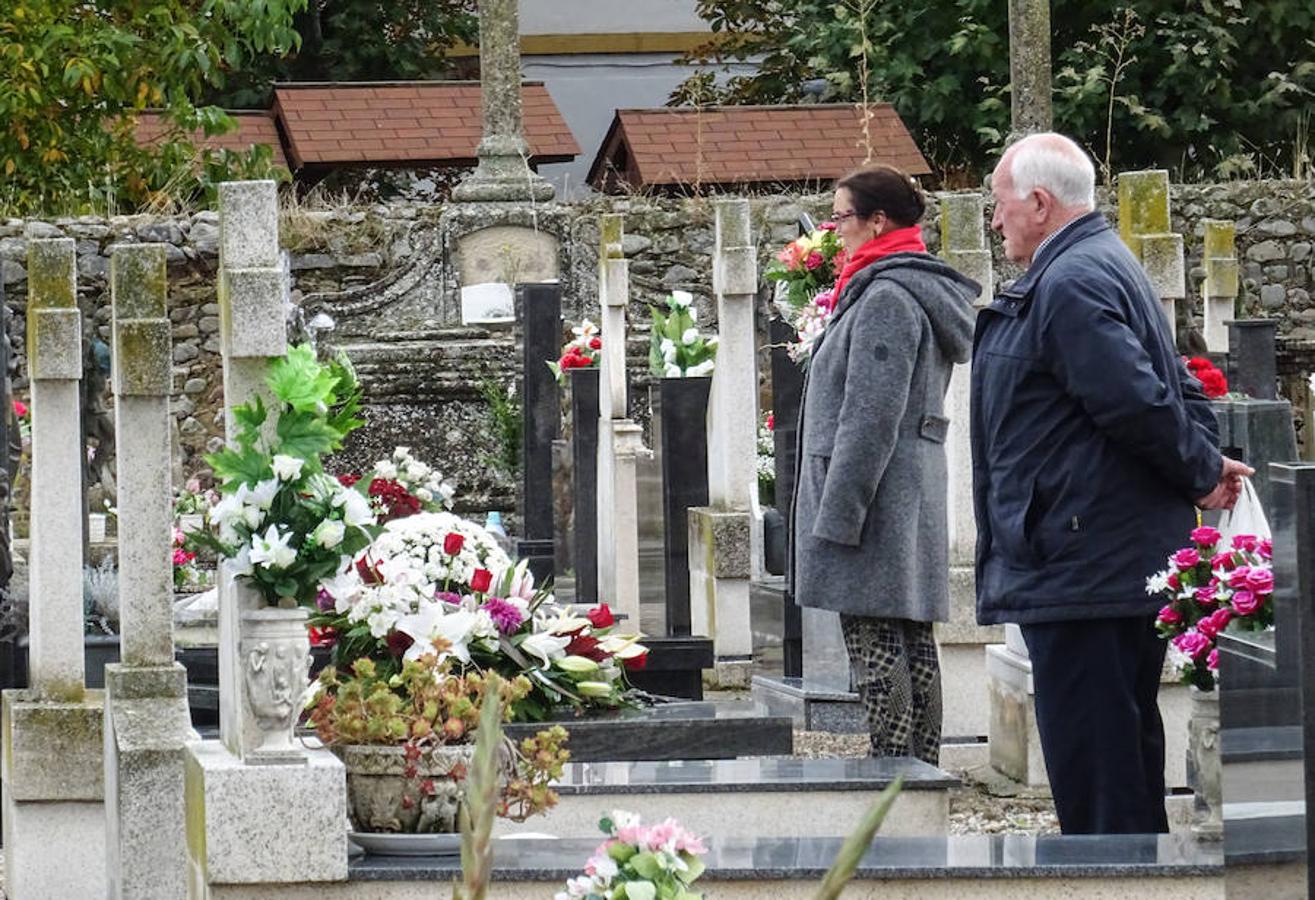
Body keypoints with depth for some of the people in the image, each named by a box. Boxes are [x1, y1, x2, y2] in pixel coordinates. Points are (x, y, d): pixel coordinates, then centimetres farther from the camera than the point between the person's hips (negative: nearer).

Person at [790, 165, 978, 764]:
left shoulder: (886, 299, -16)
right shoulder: (920, 294, 17)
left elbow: (870, 418, -20)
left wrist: (837, 514, -19)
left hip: (878, 506, -11)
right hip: (914, 503, 11)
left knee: (875, 648, -10)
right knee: (912, 647, 11)